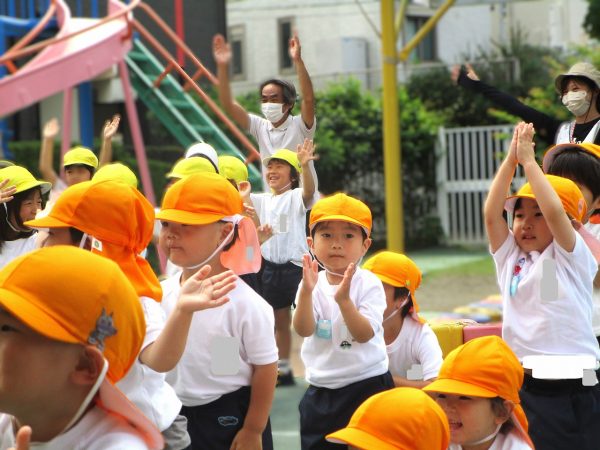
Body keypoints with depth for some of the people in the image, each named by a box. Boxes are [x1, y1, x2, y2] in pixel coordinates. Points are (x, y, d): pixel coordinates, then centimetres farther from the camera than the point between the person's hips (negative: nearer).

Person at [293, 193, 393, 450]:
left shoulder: (369, 284, -10)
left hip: (367, 384, -4)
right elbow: (304, 330, -15)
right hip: (320, 388, 4)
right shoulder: (313, 285, -1)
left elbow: (365, 334, -20)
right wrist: (307, 291, -29)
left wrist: (344, 300, -34)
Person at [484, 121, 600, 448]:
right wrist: (511, 158, -4)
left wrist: (528, 159, -11)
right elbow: (491, 212, -2)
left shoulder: (572, 257, -2)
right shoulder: (510, 258, 9)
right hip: (523, 384, 4)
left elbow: (554, 212, -17)